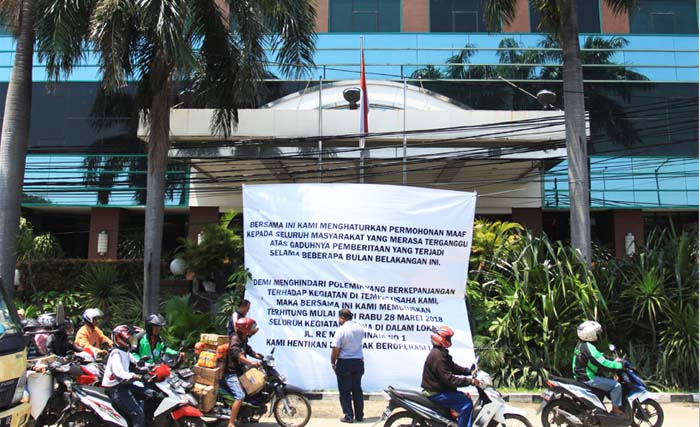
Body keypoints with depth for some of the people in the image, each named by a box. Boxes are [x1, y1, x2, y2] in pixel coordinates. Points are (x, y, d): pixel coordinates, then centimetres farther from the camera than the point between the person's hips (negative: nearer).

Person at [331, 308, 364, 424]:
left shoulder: (341, 330, -15)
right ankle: (359, 415, 18)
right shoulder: (360, 327, 3)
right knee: (357, 389, 14)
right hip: (358, 362, 6)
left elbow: (336, 349, -17)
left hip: (344, 363, -5)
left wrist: (333, 362, -3)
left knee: (344, 391, 4)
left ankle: (348, 416, 5)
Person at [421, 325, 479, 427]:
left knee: (465, 396, 18)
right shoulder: (437, 356, -24)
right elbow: (448, 379, -27)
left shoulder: (441, 353, 11)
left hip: (438, 389, 11)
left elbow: (453, 367, 17)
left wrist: (469, 372, 4)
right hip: (436, 393, -11)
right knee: (466, 402, -16)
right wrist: (469, 381, -26)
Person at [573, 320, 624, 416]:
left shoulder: (580, 344, 9)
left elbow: (599, 356, 17)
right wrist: (619, 365, -14)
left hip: (580, 377, 10)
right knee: (616, 385, -11)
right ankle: (616, 409, -2)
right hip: (588, 378, -10)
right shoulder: (589, 347, -21)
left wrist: (613, 360, 11)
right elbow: (602, 363, -23)